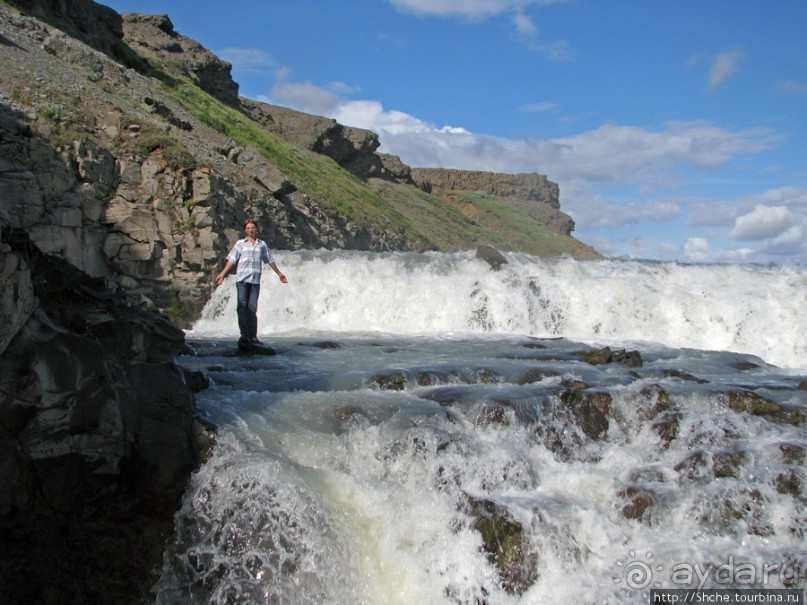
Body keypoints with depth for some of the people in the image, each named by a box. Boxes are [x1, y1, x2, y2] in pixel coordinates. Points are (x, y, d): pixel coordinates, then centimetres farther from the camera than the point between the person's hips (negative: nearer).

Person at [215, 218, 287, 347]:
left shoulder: (262, 244, 15)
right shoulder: (240, 244, 10)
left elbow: (269, 260, 22)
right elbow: (231, 259, 6)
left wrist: (279, 273, 27)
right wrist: (222, 273, -2)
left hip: (255, 280, 1)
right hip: (242, 279, -1)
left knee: (252, 308, -2)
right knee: (242, 307, -4)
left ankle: (253, 336, 1)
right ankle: (244, 335, -3)